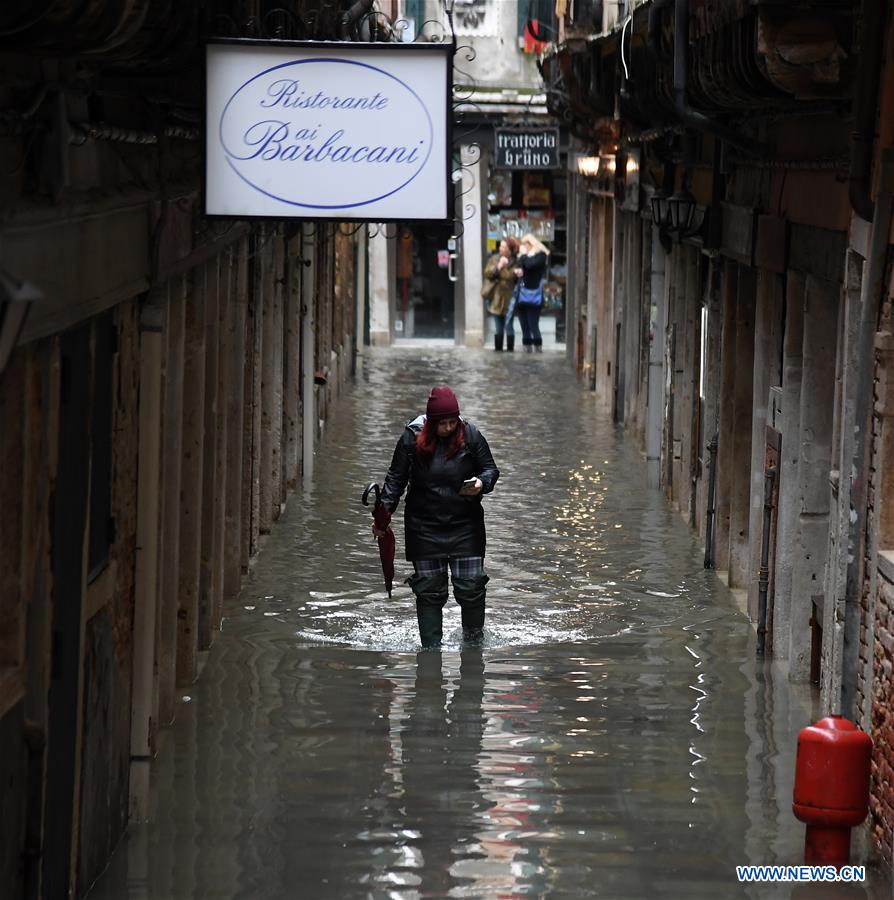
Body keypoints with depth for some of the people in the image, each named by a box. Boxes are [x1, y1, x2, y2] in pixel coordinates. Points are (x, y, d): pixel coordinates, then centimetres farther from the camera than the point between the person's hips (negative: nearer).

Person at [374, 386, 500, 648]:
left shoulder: (470, 435, -4)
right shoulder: (412, 438, -4)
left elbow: (490, 469, 5)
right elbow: (396, 478, 3)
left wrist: (481, 483, -18)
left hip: (465, 526, 0)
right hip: (424, 527, 0)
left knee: (471, 587, -2)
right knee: (429, 590, 3)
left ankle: (474, 641, 16)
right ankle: (431, 646, 10)